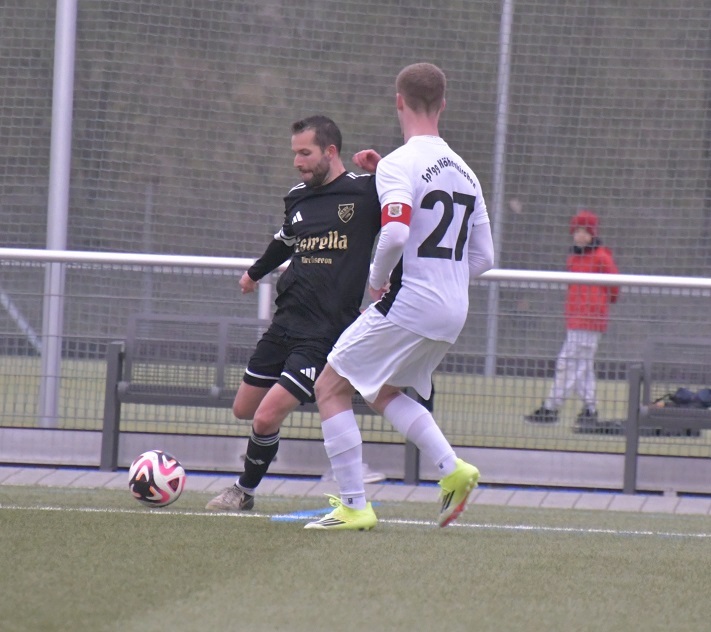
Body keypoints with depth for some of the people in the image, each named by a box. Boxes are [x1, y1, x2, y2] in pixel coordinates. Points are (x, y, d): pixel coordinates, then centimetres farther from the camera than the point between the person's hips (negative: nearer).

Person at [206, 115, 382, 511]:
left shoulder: (367, 192, -8)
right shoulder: (298, 197, 12)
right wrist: (257, 271, 49)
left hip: (326, 333, -7)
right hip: (285, 324, 7)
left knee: (267, 418, -12)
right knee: (245, 409, 8)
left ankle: (245, 490, 12)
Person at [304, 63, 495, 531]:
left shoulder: (400, 164, -10)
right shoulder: (464, 171, 14)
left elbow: (395, 233, -26)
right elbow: (484, 257, 15)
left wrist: (378, 279, -8)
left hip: (409, 304, -8)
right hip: (453, 312, 8)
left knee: (331, 387, 4)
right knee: (382, 390, 26)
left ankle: (354, 505, -2)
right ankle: (453, 469, 9)